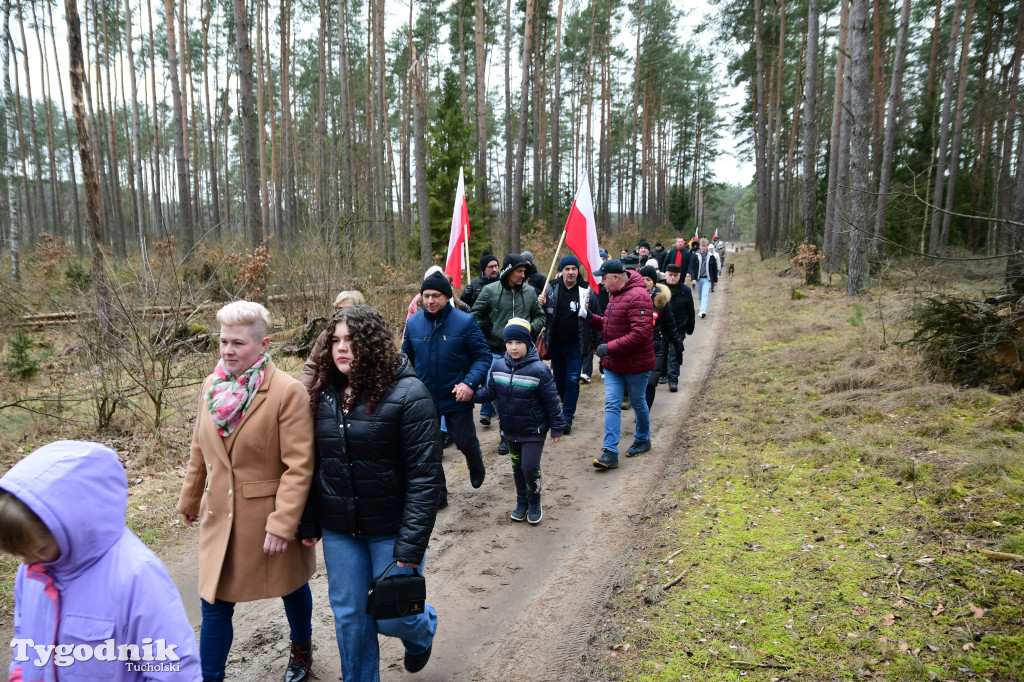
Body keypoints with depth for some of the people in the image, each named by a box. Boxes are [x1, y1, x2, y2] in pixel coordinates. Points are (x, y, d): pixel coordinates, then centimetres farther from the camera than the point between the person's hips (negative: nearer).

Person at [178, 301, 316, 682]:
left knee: (291, 588, 20)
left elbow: (299, 466, -20)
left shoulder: (287, 392, -20)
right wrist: (190, 499, 20)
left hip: (270, 515, -4)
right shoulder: (212, 386, -1)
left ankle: (301, 650, 47)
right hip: (220, 516, 4)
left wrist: (282, 523, -23)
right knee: (214, 605, 8)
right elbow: (200, 451, 12)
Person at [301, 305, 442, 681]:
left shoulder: (408, 393, -15)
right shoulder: (324, 393, 2)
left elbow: (424, 474, -17)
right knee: (349, 616, 12)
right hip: (338, 529, 4)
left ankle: (422, 629, 40)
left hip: (390, 528, -4)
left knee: (392, 616, 5)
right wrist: (308, 523, 6)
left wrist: (410, 545, -19)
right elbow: (313, 463, 9)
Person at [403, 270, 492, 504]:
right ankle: (437, 493, 28)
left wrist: (470, 383, -21)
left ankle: (476, 466, 45)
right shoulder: (413, 323, -1)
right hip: (424, 398, 3)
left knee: (465, 442, 9)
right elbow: (406, 358, 12)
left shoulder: (464, 322, -11)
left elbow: (483, 356, -7)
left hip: (456, 397, -3)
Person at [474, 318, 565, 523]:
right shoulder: (498, 366, -4)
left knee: (530, 467, -7)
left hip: (533, 431, -5)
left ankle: (534, 501, 21)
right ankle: (522, 501, 36)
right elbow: (490, 391, 4)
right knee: (517, 466, 17)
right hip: (510, 430, 5)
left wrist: (557, 427, -6)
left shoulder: (538, 369, -18)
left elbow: (551, 401, -11)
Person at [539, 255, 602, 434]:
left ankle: (567, 418, 2)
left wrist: (597, 343, -2)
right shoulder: (552, 289, 1)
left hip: (576, 345, -3)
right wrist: (542, 305, -13)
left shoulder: (586, 292, -5)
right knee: (559, 380, 14)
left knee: (572, 381, -5)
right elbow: (543, 315, 10)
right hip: (556, 344, 3)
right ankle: (567, 405, 36)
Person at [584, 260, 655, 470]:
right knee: (611, 405, -1)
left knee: (638, 403, 13)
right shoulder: (615, 295, 11)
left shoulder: (637, 297, -22)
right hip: (613, 364, 8)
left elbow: (641, 333, -28)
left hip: (635, 365, -8)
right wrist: (591, 318, 4)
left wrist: (610, 347, -27)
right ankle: (610, 453, -2)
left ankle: (643, 440, 36)